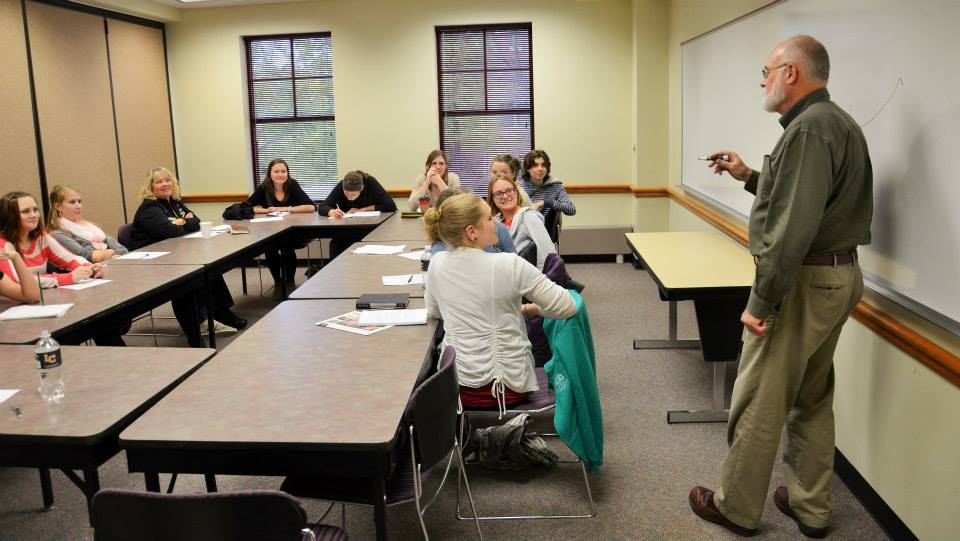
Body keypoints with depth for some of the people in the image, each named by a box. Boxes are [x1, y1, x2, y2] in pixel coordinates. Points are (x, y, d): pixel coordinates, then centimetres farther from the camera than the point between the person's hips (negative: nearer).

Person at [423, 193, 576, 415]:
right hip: (507, 385, -4)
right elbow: (567, 307, -11)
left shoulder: (437, 263, -6)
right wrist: (530, 308, 7)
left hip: (456, 385, 4)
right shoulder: (508, 264, -19)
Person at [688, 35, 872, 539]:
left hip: (803, 281, -11)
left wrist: (762, 303, -21)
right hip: (838, 274, 11)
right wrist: (749, 177, 18)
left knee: (758, 405, 2)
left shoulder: (808, 128, -18)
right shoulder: (836, 122, 15)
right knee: (812, 398, 18)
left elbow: (793, 229, -25)